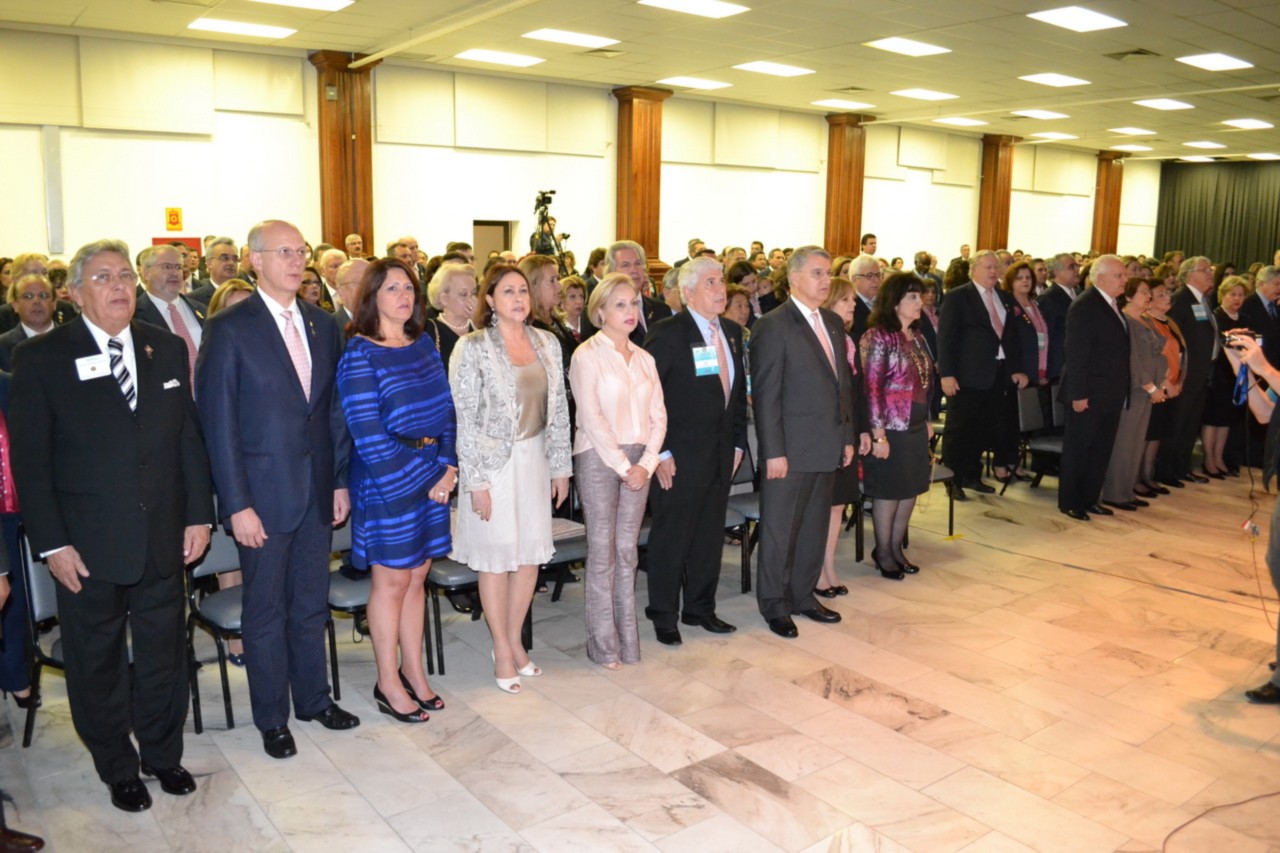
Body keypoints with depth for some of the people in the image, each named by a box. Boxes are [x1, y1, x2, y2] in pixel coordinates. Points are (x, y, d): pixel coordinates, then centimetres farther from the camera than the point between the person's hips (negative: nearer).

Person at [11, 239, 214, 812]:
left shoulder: (167, 350, 5)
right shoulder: (41, 358, -5)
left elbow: (189, 438, 8)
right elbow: (30, 459, -6)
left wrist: (198, 514, 3)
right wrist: (52, 543, -10)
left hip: (163, 542, 3)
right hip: (89, 548, -2)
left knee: (163, 654, 15)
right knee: (98, 663, 12)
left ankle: (164, 755, 34)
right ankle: (117, 770, 31)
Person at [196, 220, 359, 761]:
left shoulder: (323, 325, 7)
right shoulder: (229, 329, -9)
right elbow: (218, 424, -11)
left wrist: (341, 480, 7)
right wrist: (237, 504, -14)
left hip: (317, 491, 5)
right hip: (264, 495, -4)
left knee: (311, 605, 16)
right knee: (266, 612, 10)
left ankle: (314, 699, 34)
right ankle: (272, 719, 26)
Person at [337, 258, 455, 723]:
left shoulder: (424, 345, 8)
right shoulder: (359, 354, -11)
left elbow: (446, 410, 8)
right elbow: (368, 434, -15)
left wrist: (448, 469, -5)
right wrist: (418, 481, -13)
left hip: (434, 476, 6)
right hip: (385, 484, -5)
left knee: (417, 577, 14)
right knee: (391, 580, 5)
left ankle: (412, 669, 28)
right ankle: (388, 683, 20)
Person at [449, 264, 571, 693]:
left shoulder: (548, 343, 4)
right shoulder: (472, 348, -11)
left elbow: (558, 409, 8)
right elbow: (464, 419, -12)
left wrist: (560, 465, 8)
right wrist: (476, 481, -14)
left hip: (535, 460, 5)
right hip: (493, 463, -5)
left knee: (531, 553, 11)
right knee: (496, 556, 5)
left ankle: (515, 639, 29)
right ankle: (502, 650, 21)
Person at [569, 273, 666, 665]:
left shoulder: (644, 358, 10)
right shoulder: (587, 356, -6)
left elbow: (658, 415, 8)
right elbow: (592, 418, -12)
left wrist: (645, 463, -4)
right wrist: (622, 465, -12)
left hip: (638, 461, 5)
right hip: (599, 458, -5)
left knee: (627, 548, 9)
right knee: (602, 549, 1)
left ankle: (627, 637, 18)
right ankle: (603, 642, 12)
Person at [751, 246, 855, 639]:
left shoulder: (833, 323, 12)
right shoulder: (773, 326, -11)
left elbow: (844, 383, 16)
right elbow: (766, 395, -14)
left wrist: (848, 436, 12)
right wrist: (774, 452, -16)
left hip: (828, 447, 7)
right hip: (791, 449, -7)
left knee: (815, 526, 16)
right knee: (780, 530, 5)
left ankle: (803, 595, 31)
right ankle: (774, 605, 19)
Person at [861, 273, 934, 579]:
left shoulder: (916, 336, 10)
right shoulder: (877, 336, -14)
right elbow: (871, 387, -17)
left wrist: (927, 421, 16)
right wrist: (878, 434, -19)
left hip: (916, 428, 8)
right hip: (891, 428, -7)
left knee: (911, 489, 13)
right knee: (889, 491, 4)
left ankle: (896, 547, 27)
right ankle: (883, 552, 20)